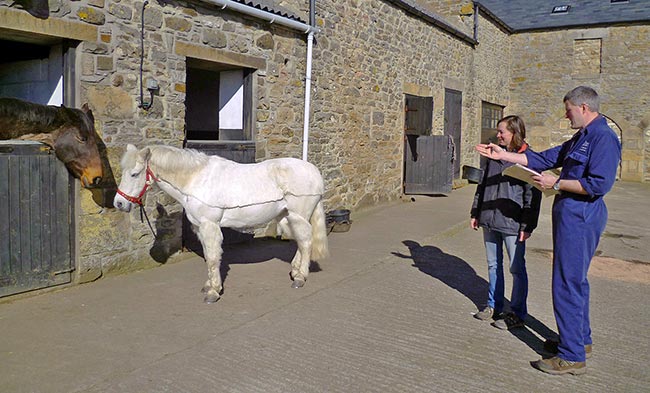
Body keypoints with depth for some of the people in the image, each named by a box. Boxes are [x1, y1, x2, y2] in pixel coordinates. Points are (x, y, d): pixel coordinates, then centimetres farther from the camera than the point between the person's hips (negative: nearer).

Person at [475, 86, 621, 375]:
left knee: (567, 283, -7)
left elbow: (598, 184, -24)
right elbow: (544, 159, 19)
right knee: (574, 280, 19)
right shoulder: (581, 138, 17)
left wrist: (556, 183, -15)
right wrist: (503, 155, 16)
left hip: (579, 217, -11)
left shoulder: (603, 137, -15)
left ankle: (572, 357, 2)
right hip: (571, 215, 11)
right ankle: (580, 339, 34)